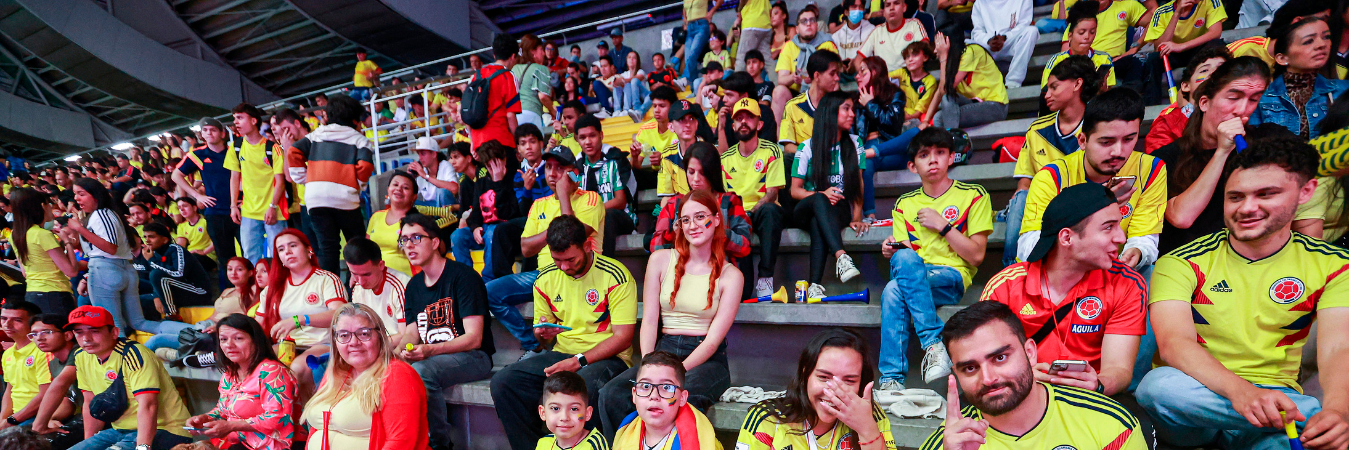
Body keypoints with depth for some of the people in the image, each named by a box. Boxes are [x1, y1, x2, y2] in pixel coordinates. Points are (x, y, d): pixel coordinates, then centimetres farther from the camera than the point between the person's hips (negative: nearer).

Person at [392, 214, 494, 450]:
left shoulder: (463, 276, -10)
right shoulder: (414, 285, 14)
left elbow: (474, 339, -15)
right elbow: (411, 334, 12)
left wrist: (430, 350, -29)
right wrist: (402, 350, -13)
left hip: (474, 358, -6)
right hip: (431, 360, 6)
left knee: (422, 370, -33)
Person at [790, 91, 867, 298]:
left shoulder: (854, 143, 9)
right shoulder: (807, 147, 2)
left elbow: (858, 183, 2)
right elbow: (795, 190, 0)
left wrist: (856, 218, -11)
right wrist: (821, 194, -20)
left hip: (839, 210, 0)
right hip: (806, 209, 0)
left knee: (818, 224, -37)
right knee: (819, 201, -38)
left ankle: (815, 286, -49)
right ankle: (841, 257, -55)